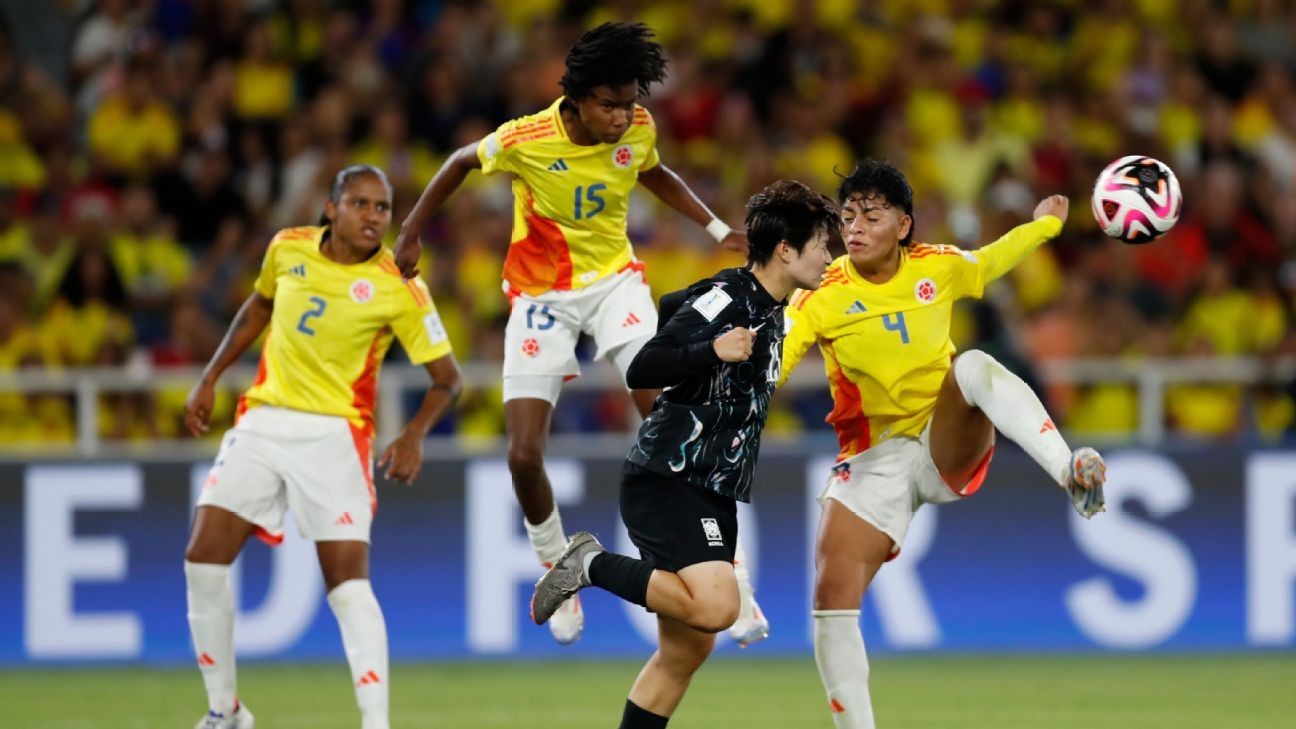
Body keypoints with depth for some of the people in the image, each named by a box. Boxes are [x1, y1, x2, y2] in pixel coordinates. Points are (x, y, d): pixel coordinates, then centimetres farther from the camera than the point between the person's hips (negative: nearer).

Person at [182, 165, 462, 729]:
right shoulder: (288, 248, 2)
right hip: (262, 421, 4)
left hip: (335, 434, -4)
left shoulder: (400, 289, -10)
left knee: (349, 581, -16)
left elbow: (446, 378, -4)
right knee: (203, 559, -4)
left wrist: (413, 437, -21)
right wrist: (210, 379, 18)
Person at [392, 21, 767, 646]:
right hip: (541, 294, -1)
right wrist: (410, 234, 6)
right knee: (524, 456, -9)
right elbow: (462, 162, 0)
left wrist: (717, 229, 9)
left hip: (615, 281, 1)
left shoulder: (638, 131, -12)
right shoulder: (525, 140, -22)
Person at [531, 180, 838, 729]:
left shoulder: (771, 312, 14)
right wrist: (713, 351, -34)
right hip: (666, 481, -10)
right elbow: (640, 371, -21)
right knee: (716, 606, -28)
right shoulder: (724, 299, -14)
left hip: (712, 494, 10)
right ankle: (592, 564, -9)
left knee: (687, 648, 8)